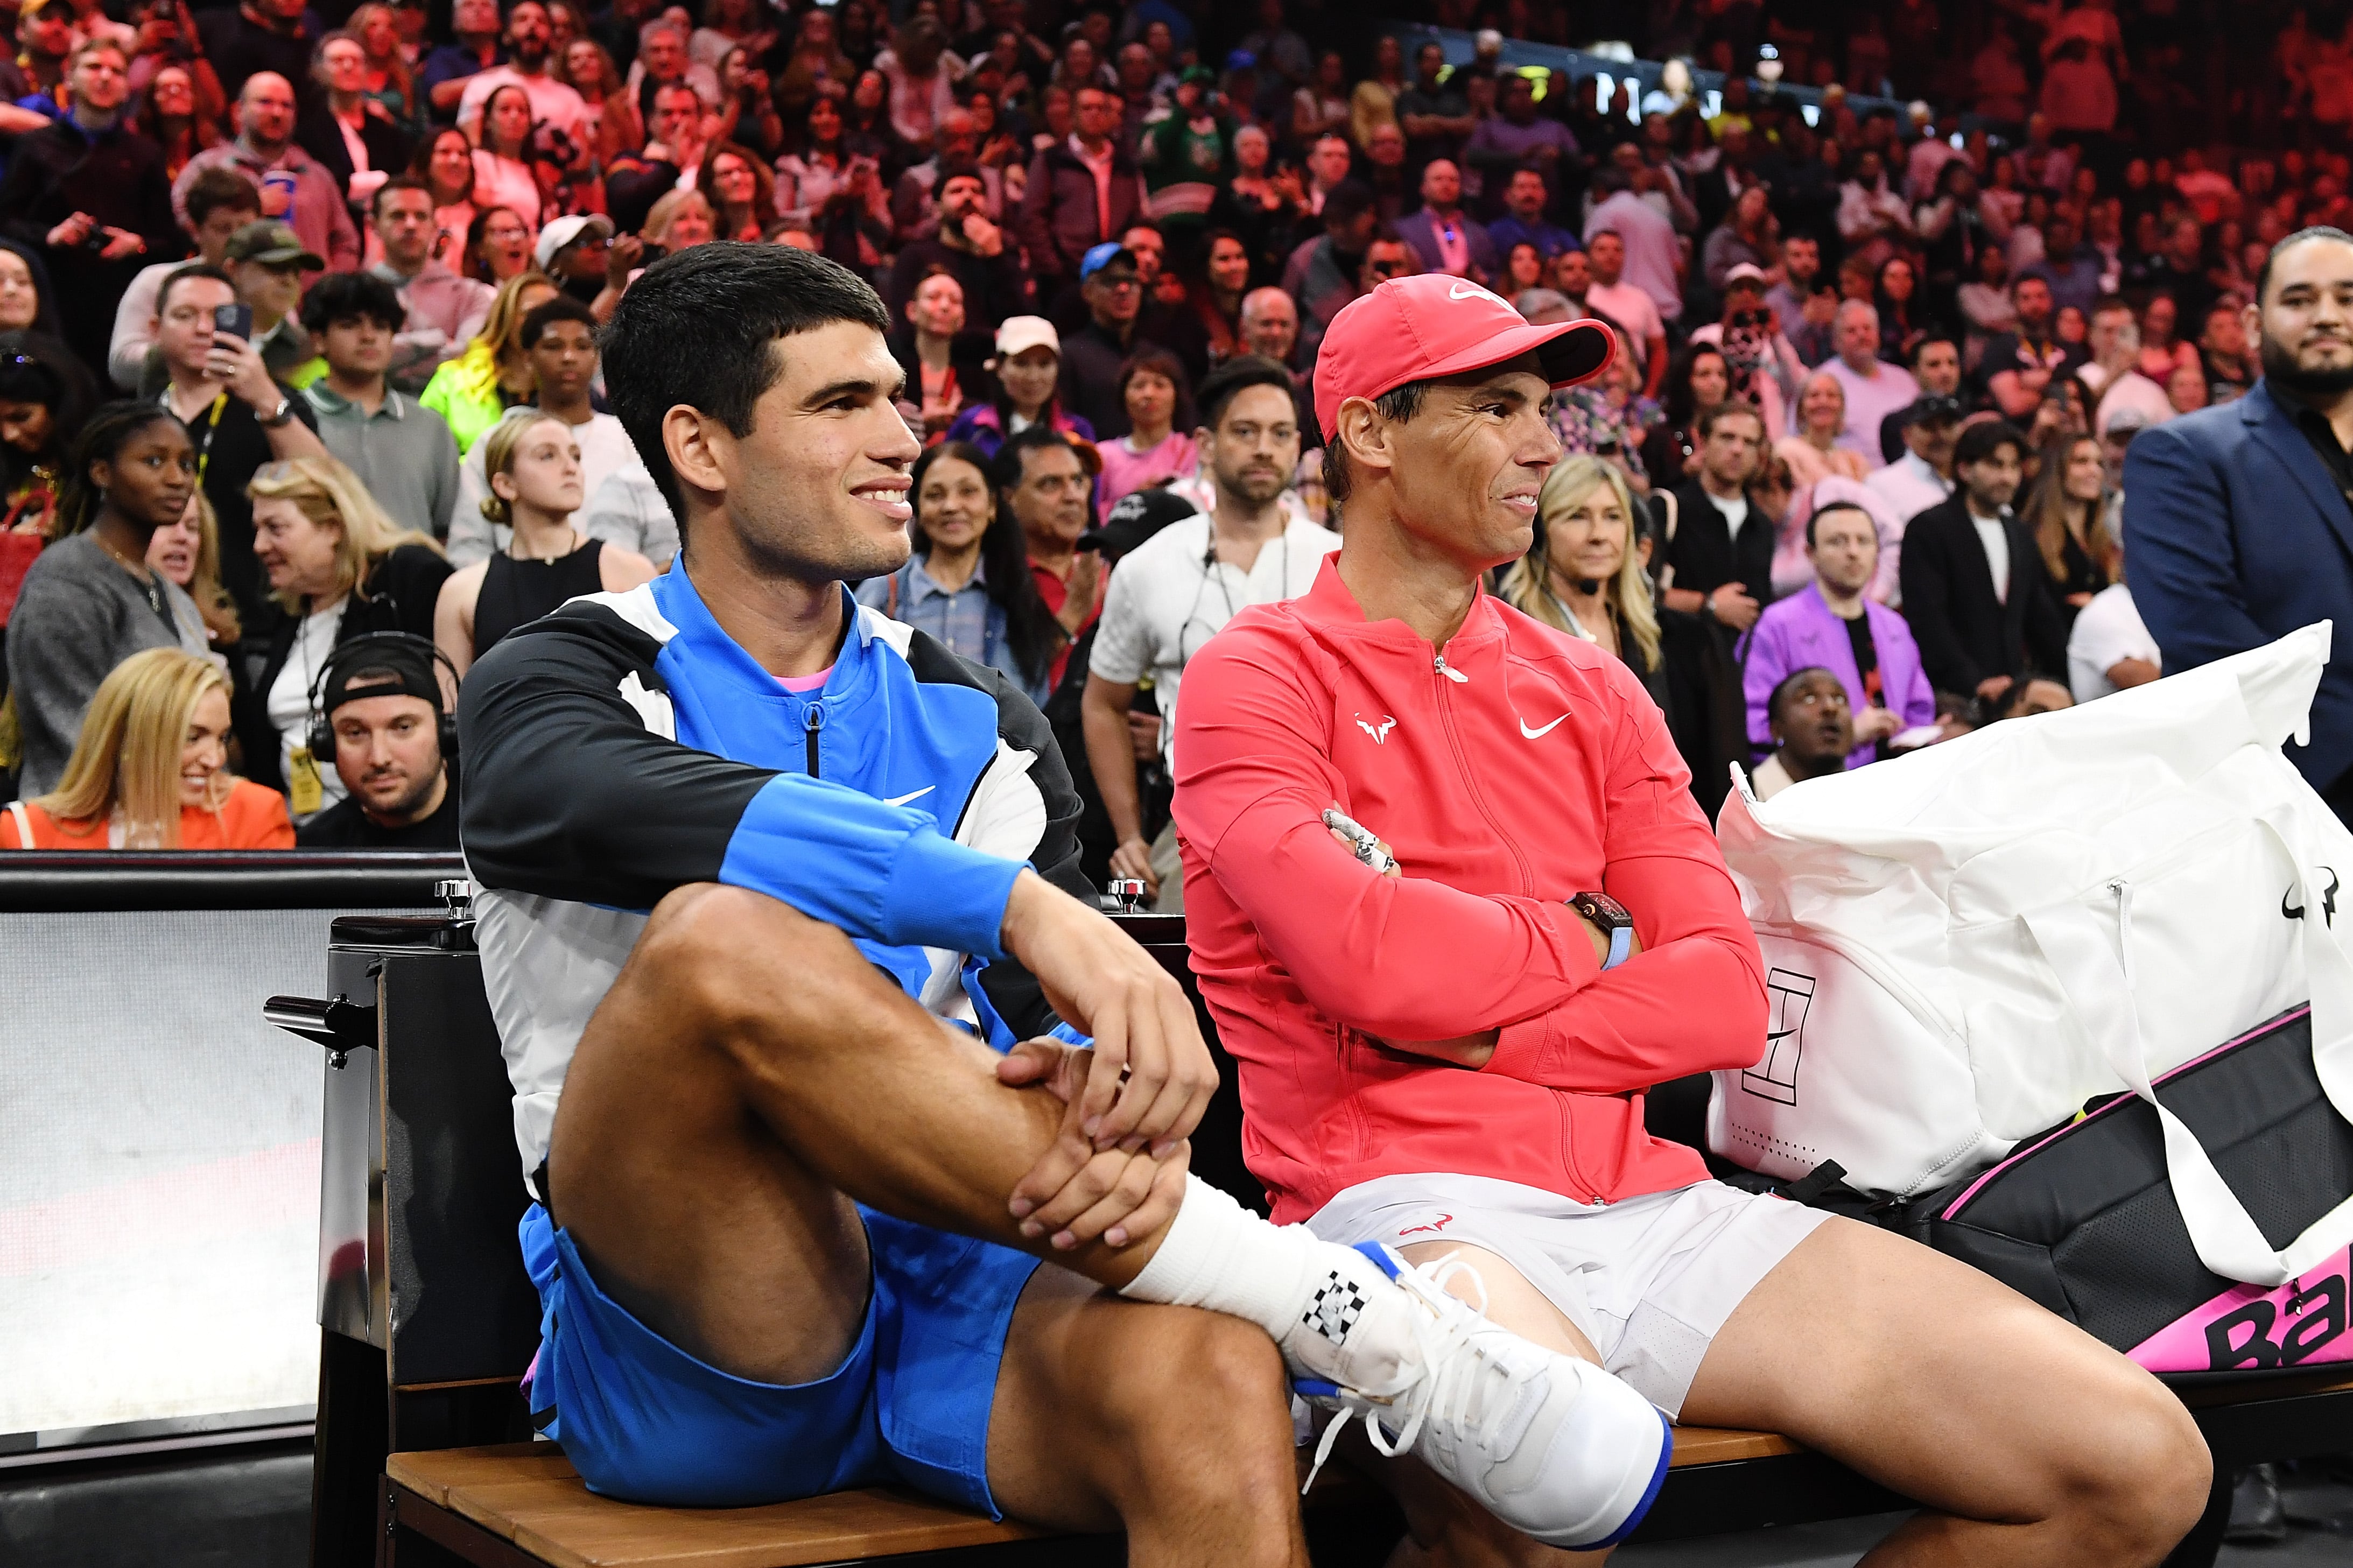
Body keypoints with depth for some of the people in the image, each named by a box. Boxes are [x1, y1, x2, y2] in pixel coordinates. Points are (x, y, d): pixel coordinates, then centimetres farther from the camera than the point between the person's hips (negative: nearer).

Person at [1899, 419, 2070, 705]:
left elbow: (2041, 618, 23)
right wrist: (1975, 684, -21)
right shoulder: (1928, 529, -3)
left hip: (2015, 691, 6)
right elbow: (1927, 620, -12)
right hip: (1952, 696, -6)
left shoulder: (2021, 535, 20)